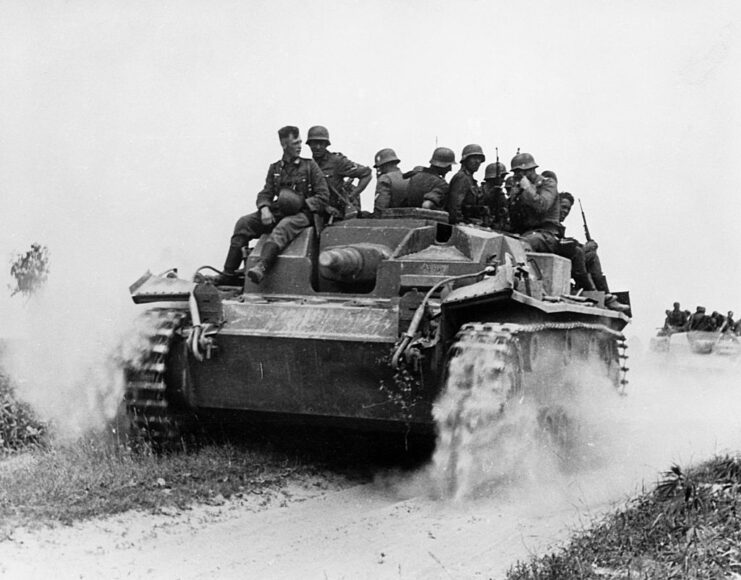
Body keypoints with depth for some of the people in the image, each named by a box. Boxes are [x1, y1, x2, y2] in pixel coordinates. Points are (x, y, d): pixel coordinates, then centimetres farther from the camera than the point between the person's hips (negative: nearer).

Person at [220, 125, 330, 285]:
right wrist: (264, 209, -11)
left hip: (303, 213, -5)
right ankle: (229, 274, -20)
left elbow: (323, 195, 1)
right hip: (278, 212, 5)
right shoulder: (274, 168, 18)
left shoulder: (310, 166, 6)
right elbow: (265, 194, 12)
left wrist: (301, 204, -13)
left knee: (284, 226, -39)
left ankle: (261, 266, -60)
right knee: (244, 222, -15)